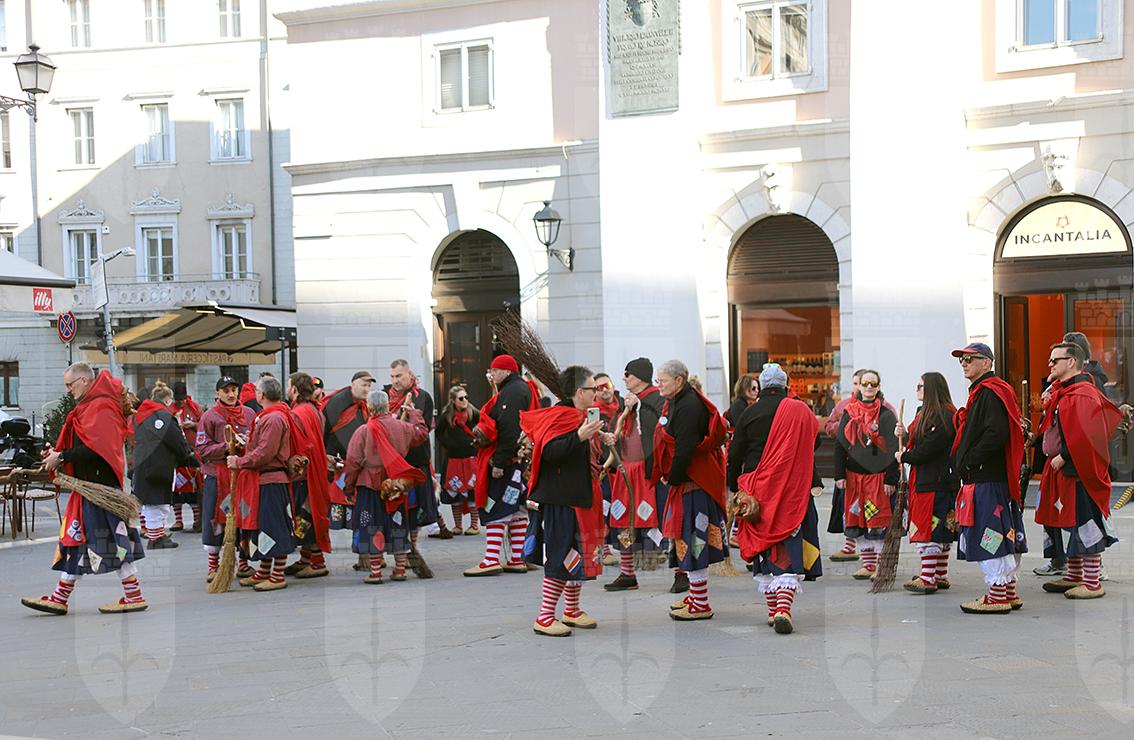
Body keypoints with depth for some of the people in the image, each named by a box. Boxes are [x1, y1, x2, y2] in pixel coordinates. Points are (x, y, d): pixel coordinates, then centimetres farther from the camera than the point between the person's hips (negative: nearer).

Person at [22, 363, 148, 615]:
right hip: (90, 483, 10)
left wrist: (62, 457, -17)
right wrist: (58, 454, 6)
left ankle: (134, 596, 0)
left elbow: (95, 448, -23)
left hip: (100, 484, -10)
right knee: (77, 537, 11)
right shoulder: (90, 406, 18)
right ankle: (60, 598, 16)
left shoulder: (100, 407, -14)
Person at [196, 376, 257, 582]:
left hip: (244, 473, 3)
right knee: (216, 519, 1)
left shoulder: (249, 414, 7)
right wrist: (226, 448, -18)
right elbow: (203, 449, -7)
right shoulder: (210, 417, -2)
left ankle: (243, 563, 19)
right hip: (217, 474, -3)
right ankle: (213, 566, 11)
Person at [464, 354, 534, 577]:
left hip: (508, 460, -11)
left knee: (495, 510, -9)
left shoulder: (511, 393, -15)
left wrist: (499, 462, -25)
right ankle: (517, 559, 14)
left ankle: (491, 560, -10)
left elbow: (509, 431, -23)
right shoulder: (522, 389, 18)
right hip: (520, 461, 11)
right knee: (517, 510, 11)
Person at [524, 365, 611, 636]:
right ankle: (544, 618, -4)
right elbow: (550, 451, -29)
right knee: (562, 557, -9)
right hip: (562, 500, -10)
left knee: (578, 556, 16)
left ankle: (572, 611, 27)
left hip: (579, 498, 10)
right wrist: (579, 436, -35)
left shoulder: (578, 417, 15)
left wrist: (600, 439, 17)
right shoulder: (561, 416, -16)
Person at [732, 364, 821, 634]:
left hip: (758, 490, 1)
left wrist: (734, 488, 14)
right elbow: (814, 442, 12)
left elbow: (735, 455, 3)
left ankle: (773, 608, 15)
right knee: (789, 550, -3)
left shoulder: (749, 414, 0)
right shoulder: (801, 411, 0)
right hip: (793, 491, -1)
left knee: (763, 549, 12)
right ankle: (784, 608, -20)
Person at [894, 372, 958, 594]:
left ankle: (929, 578, -10)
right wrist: (904, 435, 4)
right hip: (922, 479, 10)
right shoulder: (924, 412, 18)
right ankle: (941, 576, 17)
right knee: (940, 530, 12)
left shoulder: (944, 415, -14)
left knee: (930, 528, -10)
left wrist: (904, 457, -8)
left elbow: (929, 448, -20)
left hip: (937, 480, -10)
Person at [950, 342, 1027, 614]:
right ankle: (1008, 592, 20)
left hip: (987, 478, -11)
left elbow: (997, 433, -24)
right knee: (1000, 537, 14)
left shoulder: (990, 392, -13)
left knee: (989, 535, -7)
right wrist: (964, 462, 15)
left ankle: (997, 595, -4)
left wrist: (968, 461, -19)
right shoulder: (980, 392, 20)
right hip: (983, 477, 11)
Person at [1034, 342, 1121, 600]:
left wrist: (1063, 457, -20)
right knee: (1070, 522, 15)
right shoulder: (1062, 391, 15)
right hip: (1064, 469, 10)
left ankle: (1092, 583, 0)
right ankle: (1074, 577, 25)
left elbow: (1083, 435, -25)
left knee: (1085, 523, -5)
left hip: (1080, 471, -10)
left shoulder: (1083, 394, -17)